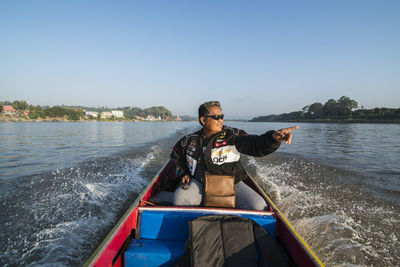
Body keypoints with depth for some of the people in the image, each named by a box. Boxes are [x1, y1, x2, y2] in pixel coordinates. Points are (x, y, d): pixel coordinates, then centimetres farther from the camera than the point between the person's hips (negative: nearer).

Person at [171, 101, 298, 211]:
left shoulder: (231, 136, -8)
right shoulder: (190, 141, 2)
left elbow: (256, 146, -22)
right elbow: (176, 156, 21)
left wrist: (273, 137, -42)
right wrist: (183, 174, 8)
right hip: (200, 183, 1)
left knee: (258, 206, -22)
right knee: (179, 198, -26)